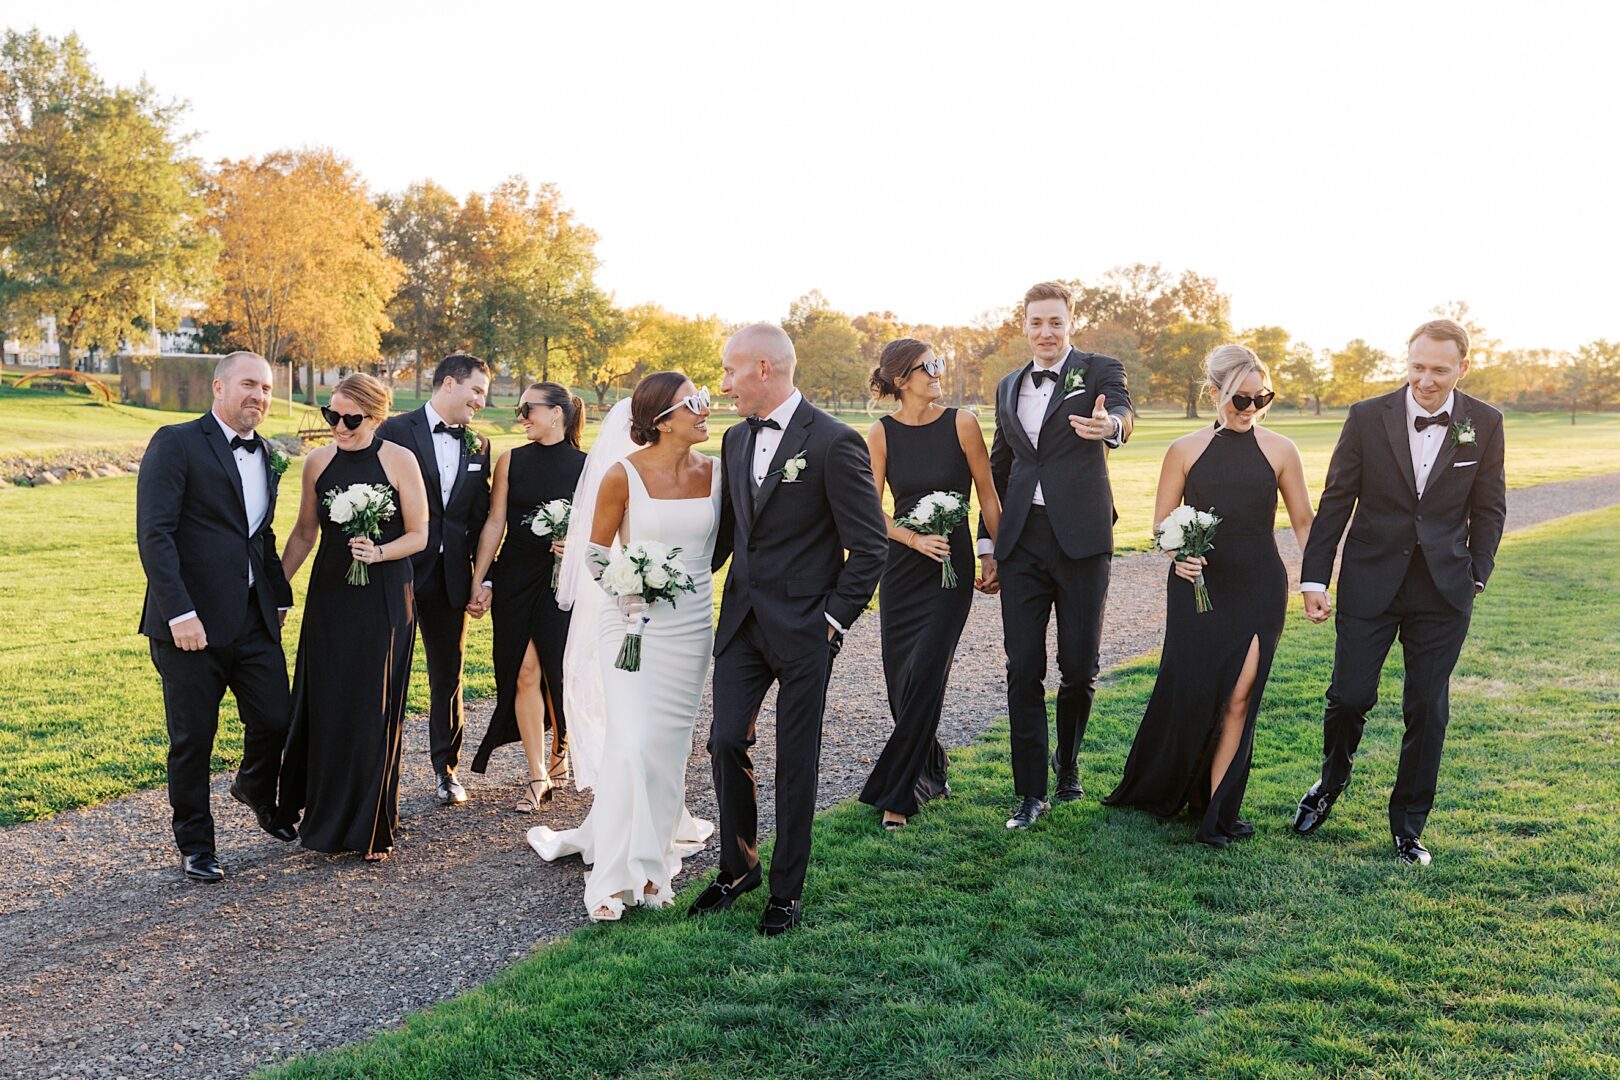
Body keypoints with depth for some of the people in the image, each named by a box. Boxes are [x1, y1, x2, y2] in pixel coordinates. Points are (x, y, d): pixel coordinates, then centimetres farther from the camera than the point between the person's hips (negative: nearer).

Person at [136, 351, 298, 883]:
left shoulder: (265, 455, 14)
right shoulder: (176, 443, -8)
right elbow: (154, 534, -15)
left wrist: (280, 596, 15)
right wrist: (179, 612, -20)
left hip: (255, 619, 6)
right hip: (192, 622, -6)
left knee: (275, 721, 7)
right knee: (193, 738, 5)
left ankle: (256, 790, 40)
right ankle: (195, 844, 25)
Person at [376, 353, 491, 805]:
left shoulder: (478, 446, 9)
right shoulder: (395, 431, -6)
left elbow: (481, 516, 9)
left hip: (452, 577, 4)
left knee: (449, 674, 13)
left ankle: (447, 767, 26)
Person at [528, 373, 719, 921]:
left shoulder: (715, 473, 1)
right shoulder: (623, 475, -10)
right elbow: (595, 552, -2)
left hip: (692, 622, 4)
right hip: (633, 621, -4)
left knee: (671, 742, 9)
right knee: (633, 741, -11)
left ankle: (650, 848, 24)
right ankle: (619, 875, 1)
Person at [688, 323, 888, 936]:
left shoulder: (834, 443, -13)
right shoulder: (735, 440, 9)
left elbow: (870, 545, -11)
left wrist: (834, 618, -11)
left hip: (803, 628, -6)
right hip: (742, 621, 6)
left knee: (795, 760, 5)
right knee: (725, 741, 4)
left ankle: (787, 890, 20)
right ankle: (738, 866, 26)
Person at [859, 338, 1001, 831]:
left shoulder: (961, 423, -7)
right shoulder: (882, 433, -2)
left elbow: (988, 496, 0)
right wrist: (913, 539, -14)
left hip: (952, 568, -2)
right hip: (900, 568, 3)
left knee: (923, 677, -9)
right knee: (901, 680, 7)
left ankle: (897, 794, 2)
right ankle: (929, 772, 32)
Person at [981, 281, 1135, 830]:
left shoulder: (1099, 370, 1)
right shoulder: (1009, 387, 15)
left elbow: (1121, 410, -22)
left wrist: (1110, 424, -47)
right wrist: (987, 542, 15)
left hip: (1081, 538, -3)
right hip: (1021, 541, 3)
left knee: (1079, 667, 5)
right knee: (1023, 669, 0)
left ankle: (1067, 762, 30)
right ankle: (1031, 791, 8)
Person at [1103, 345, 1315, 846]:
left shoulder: (1280, 451, 3)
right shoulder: (1186, 451, 1)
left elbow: (1303, 522, 9)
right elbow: (1162, 523, 6)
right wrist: (1177, 555, -14)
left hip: (1259, 589, 1)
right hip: (1197, 585, 0)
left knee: (1239, 697, -5)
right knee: (1187, 692, -1)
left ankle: (1217, 811, 6)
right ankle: (1159, 790, 25)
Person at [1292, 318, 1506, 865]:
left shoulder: (1484, 424, 0)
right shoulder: (1368, 417, -5)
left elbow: (1489, 508, 9)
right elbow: (1335, 502, -1)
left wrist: (1476, 576, 1)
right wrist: (1314, 578, -4)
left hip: (1443, 590, 1)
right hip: (1371, 582, -1)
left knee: (1428, 711, 5)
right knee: (1350, 695, -2)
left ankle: (1408, 828, 20)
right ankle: (1333, 779, 30)